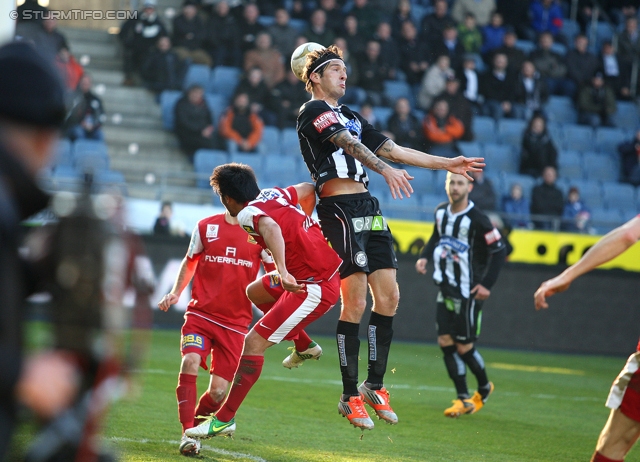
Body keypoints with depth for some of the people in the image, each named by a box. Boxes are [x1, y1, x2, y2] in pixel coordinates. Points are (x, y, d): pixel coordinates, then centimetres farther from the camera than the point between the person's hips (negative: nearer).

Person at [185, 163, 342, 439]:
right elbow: (309, 189, 25)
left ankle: (224, 420, -2)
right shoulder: (274, 194, 8)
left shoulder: (247, 214, -16)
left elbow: (270, 227, -38)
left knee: (253, 343, -7)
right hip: (327, 269, 9)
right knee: (254, 292, 28)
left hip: (314, 287, -9)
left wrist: (282, 271, -51)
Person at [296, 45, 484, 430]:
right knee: (355, 301, -11)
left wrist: (448, 164, 19)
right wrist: (386, 169, -35)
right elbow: (349, 144, -20)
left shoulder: (351, 116, 24)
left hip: (368, 209, 8)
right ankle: (351, 396, -5)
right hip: (340, 210, -8)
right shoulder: (313, 111, -2)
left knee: (388, 296, 3)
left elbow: (395, 150, 24)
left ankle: (375, 385, 13)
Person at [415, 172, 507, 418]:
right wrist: (425, 255, 5)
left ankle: (484, 388, 23)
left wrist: (487, 284, -14)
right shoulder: (441, 212, 4)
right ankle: (463, 399, 8)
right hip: (446, 289, 7)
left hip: (467, 293, -6)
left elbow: (499, 249, -12)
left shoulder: (476, 219, -17)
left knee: (464, 346, -4)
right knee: (445, 342, 0)